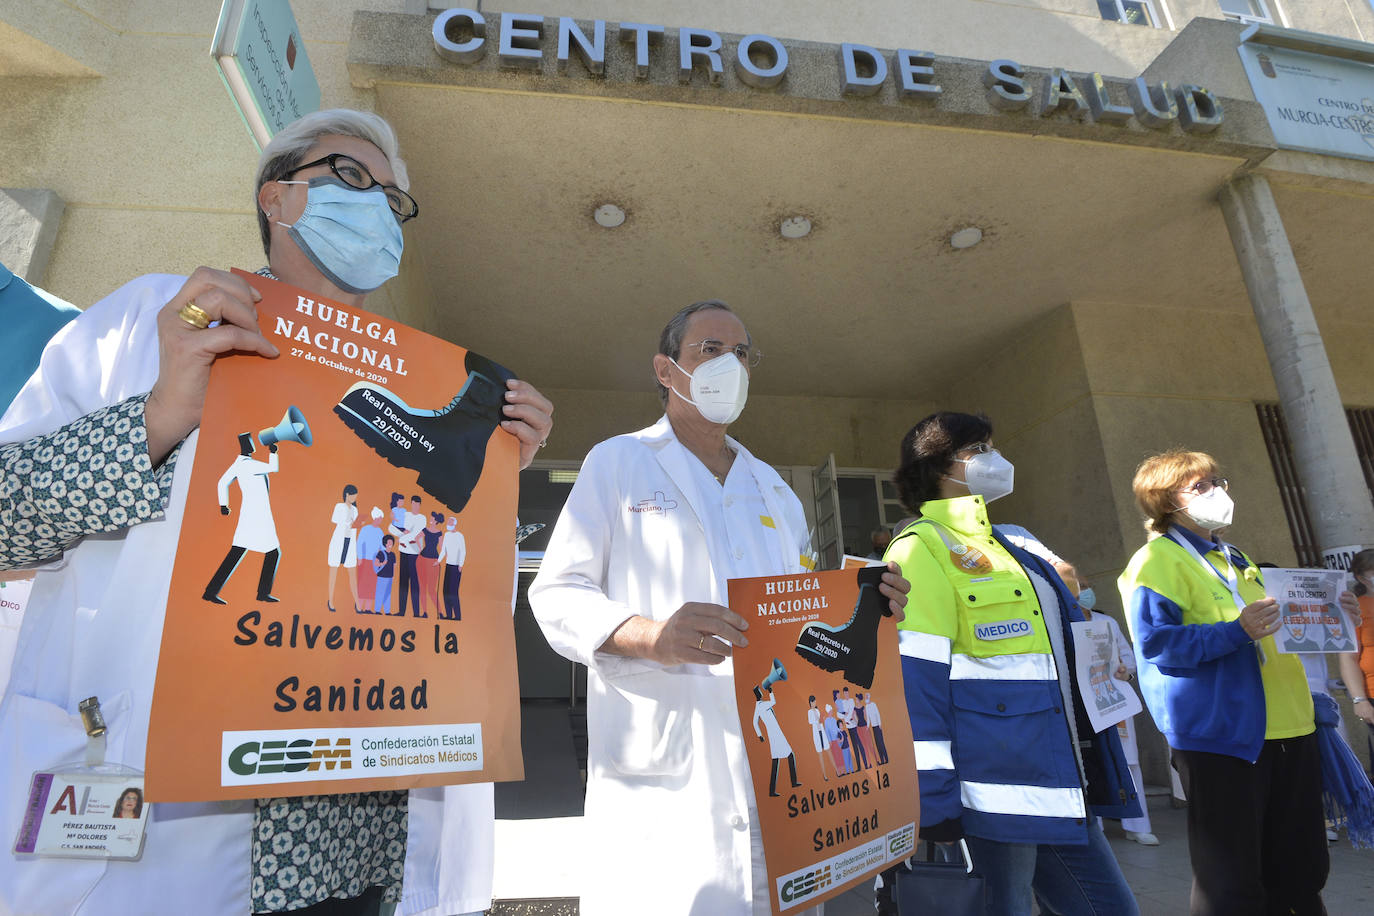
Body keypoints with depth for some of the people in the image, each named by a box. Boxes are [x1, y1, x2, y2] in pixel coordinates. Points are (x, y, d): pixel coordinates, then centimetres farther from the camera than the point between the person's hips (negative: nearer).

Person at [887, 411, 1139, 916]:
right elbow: (916, 676, -18)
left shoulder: (1010, 546, 18)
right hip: (1000, 783, -9)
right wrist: (934, 797, -20)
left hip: (1061, 780, 9)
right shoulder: (922, 548, -10)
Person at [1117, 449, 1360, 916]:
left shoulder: (1234, 559, 21)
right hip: (1222, 734, -9)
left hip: (1287, 729, 9)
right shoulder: (1157, 560, -9)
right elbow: (1156, 642, -20)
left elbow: (1273, 627, 28)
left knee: (1301, 874, 18)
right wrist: (1237, 631, -27)